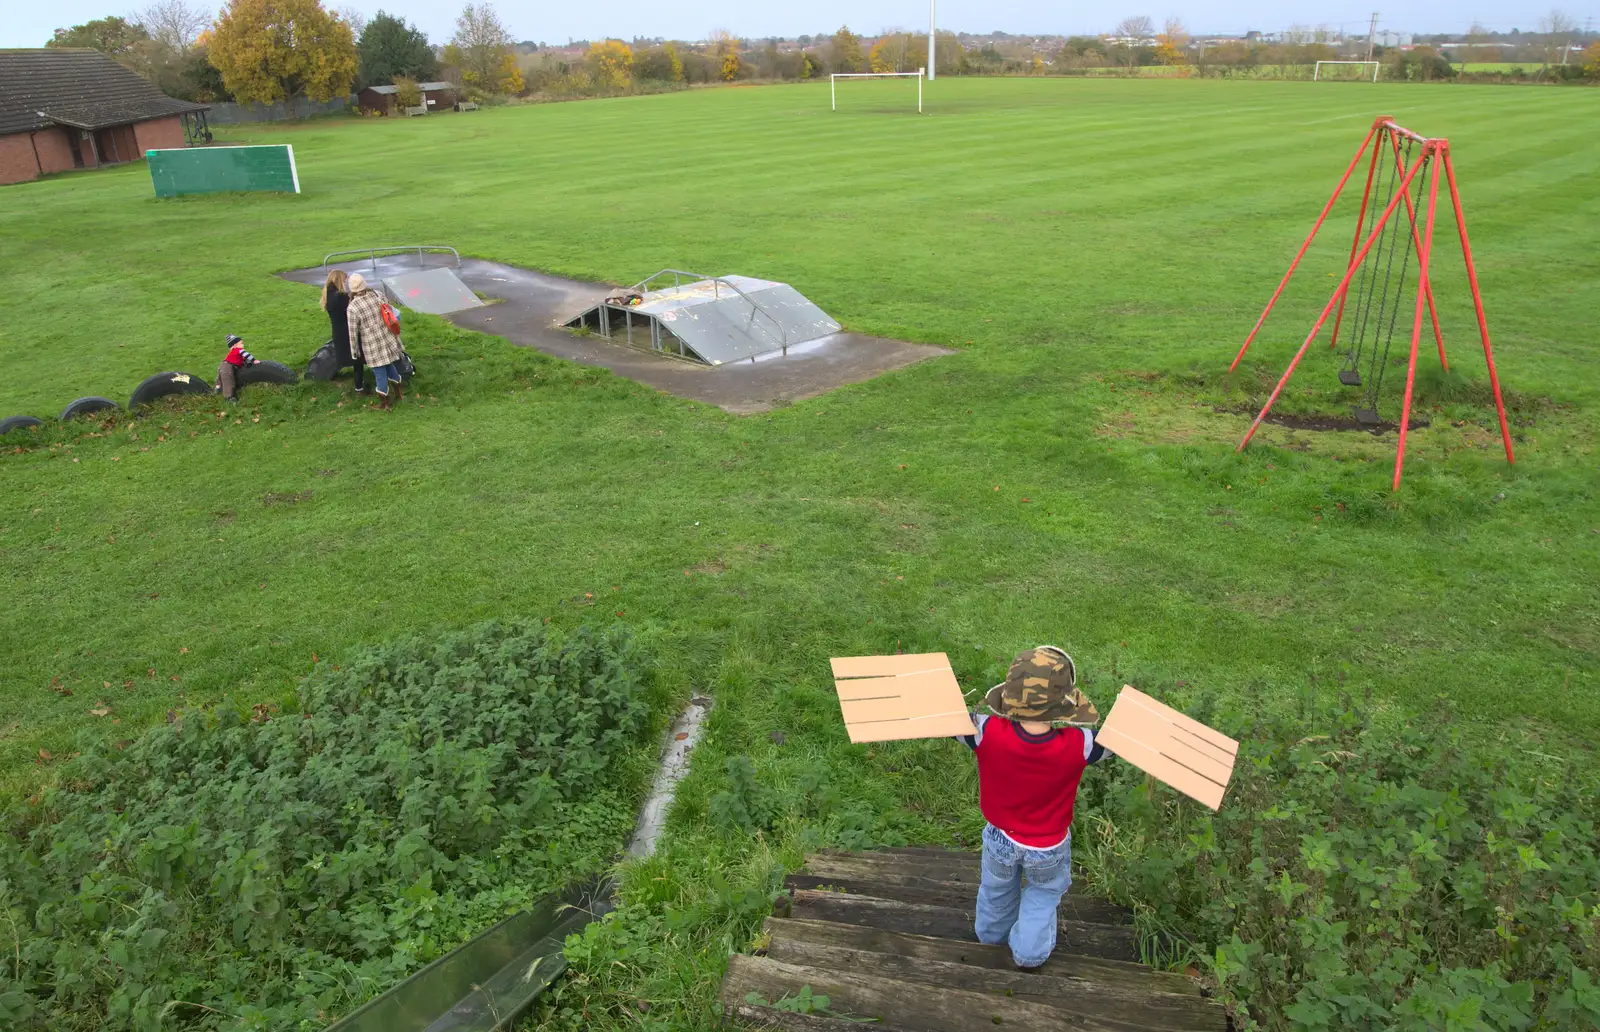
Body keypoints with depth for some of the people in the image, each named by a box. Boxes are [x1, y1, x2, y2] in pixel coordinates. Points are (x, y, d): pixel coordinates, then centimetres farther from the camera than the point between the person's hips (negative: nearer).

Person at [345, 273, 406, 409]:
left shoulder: (352, 308, -17)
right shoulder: (378, 295, -6)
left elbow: (353, 333, -10)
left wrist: (355, 351, 4)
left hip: (372, 347, -5)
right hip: (389, 340, 5)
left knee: (380, 375, 9)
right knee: (390, 367, 25)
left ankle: (386, 403, 24)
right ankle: (397, 393, 41)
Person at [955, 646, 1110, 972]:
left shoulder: (989, 732, -35)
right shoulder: (1077, 746, -34)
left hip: (1000, 838, 1)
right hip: (1049, 847, -1)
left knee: (997, 889, 32)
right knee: (1044, 894, 32)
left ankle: (993, 933, 60)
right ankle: (1029, 953, 49)